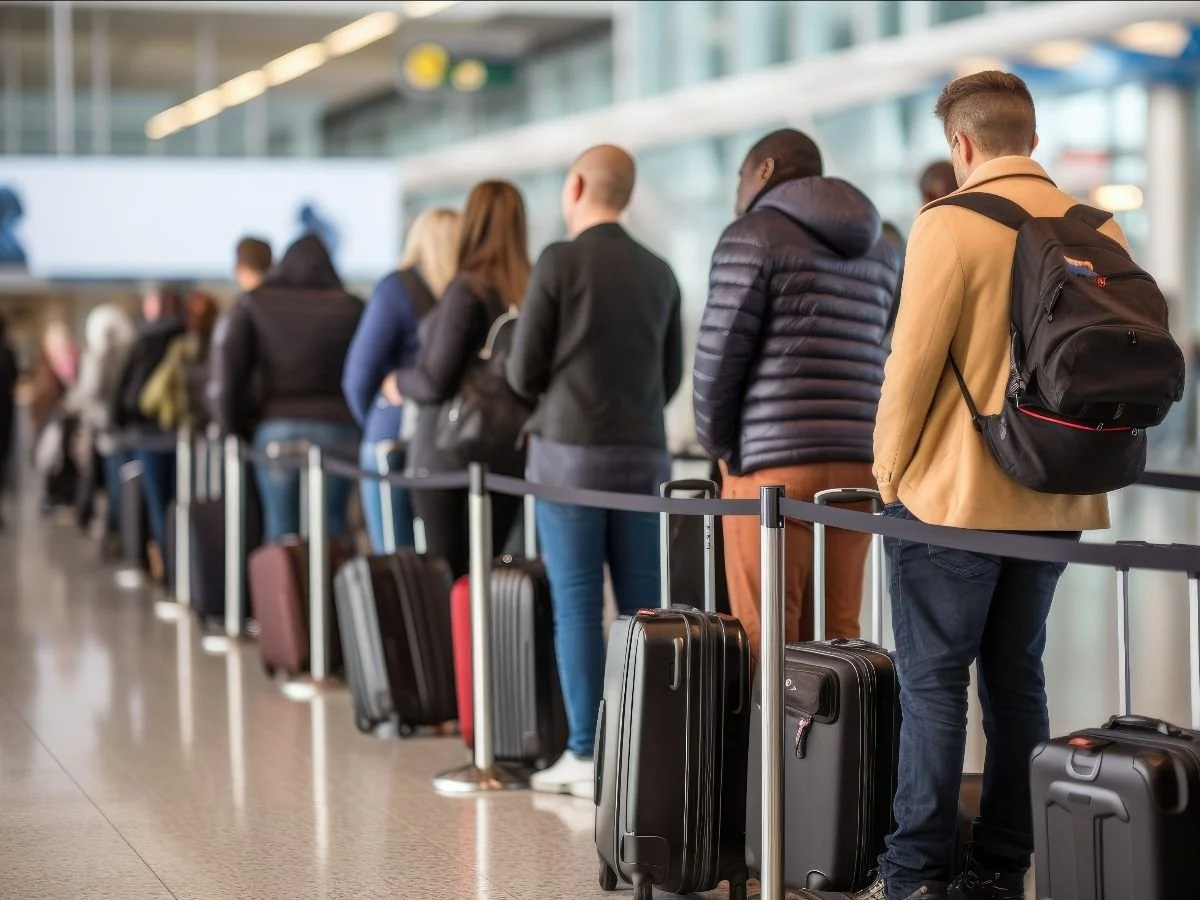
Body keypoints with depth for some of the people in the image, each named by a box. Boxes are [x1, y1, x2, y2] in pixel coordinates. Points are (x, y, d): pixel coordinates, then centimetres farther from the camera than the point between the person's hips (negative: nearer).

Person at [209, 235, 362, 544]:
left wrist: (232, 427, 11)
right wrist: (362, 426, 11)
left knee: (281, 530, 4)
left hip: (277, 428, 0)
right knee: (331, 530, 4)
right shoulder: (352, 310, 5)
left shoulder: (252, 306, 6)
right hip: (338, 429, 0)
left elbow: (226, 371, 1)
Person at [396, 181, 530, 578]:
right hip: (510, 455, 6)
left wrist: (399, 382, 4)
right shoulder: (531, 290, 1)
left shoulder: (468, 289, -14)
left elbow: (436, 382, -15)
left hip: (450, 454, -5)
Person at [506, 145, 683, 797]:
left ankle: (586, 756, -1)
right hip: (643, 455, 4)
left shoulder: (559, 262, -6)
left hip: (571, 454, -4)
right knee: (641, 607, 6)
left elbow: (523, 372, -3)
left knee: (577, 606, -1)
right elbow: (671, 377, 14)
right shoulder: (659, 273, 9)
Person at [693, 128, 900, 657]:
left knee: (762, 638, -4)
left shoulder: (753, 236, -2)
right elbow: (879, 354, 16)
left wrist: (717, 443, 6)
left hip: (774, 461, -6)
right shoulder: (878, 250, 20)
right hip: (858, 459, 6)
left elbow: (720, 352, -7)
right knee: (834, 634, 7)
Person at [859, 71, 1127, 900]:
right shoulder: (1099, 231, 3)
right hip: (1057, 503, 5)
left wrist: (890, 473, 0)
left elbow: (912, 363, -13)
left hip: (954, 496, -5)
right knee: (1018, 679, 12)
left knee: (934, 684, 2)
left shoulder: (950, 225, -13)